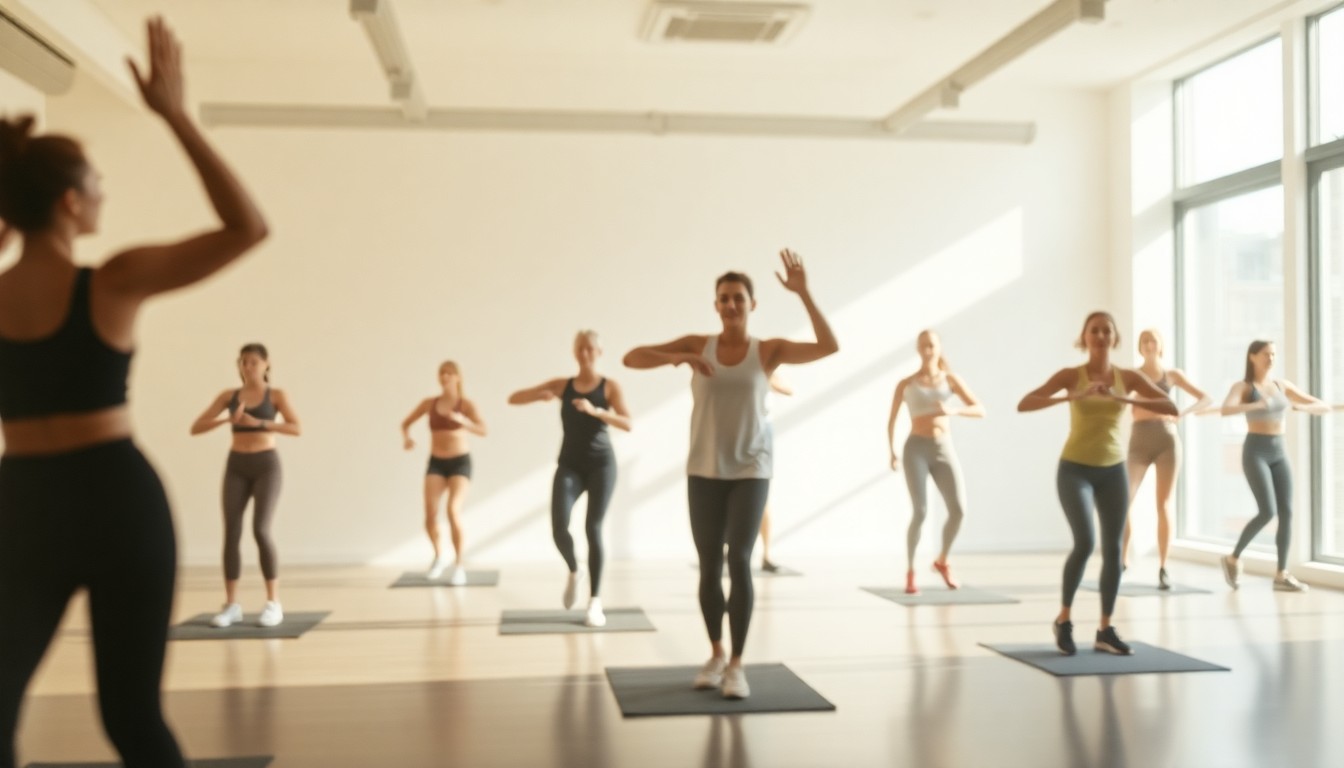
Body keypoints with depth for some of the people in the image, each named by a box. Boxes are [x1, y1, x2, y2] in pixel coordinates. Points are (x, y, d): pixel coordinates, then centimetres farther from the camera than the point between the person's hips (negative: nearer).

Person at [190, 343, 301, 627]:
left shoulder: (276, 395, 1)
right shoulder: (228, 396, 7)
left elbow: (295, 428, -13)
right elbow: (195, 428, 1)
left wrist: (258, 423, -22)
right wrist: (227, 419, -14)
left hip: (266, 465, -3)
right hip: (236, 466, 3)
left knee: (261, 530, -14)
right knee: (231, 533, -3)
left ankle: (273, 604, -6)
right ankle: (231, 605, 4)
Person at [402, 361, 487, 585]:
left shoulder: (466, 403, -7)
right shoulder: (429, 403, 4)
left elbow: (483, 431, -22)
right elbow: (405, 424, 14)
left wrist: (462, 420, -42)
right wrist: (406, 438, -10)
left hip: (460, 463, -3)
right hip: (436, 464, 3)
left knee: (453, 511, -25)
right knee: (430, 513, -15)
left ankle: (458, 565, -13)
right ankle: (439, 557, 13)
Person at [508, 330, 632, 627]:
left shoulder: (610, 387, 1)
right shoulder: (562, 385, 7)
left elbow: (628, 424, -13)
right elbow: (513, 399, 5)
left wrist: (596, 411, -27)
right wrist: (539, 395, -16)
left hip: (601, 463, -2)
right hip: (569, 464, 2)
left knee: (593, 528, -10)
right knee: (559, 528, -15)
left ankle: (595, 603, -1)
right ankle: (573, 571, 17)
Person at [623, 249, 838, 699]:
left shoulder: (768, 350, -3)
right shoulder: (697, 344, 0)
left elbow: (829, 346, -15)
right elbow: (631, 358, -5)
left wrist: (803, 294, -20)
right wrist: (677, 357, -22)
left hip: (751, 470, -2)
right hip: (704, 469, 2)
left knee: (739, 560, -13)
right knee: (709, 565, 7)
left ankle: (737, 664, -2)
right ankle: (716, 654, 26)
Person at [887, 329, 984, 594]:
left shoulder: (950, 378, 9)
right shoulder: (905, 384, 7)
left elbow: (980, 410, 1)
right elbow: (891, 421, 13)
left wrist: (954, 411, -19)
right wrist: (892, 453, -1)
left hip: (944, 451, 2)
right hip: (916, 449, -2)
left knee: (958, 511, -10)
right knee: (920, 513, -17)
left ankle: (942, 561, 18)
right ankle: (910, 572, 1)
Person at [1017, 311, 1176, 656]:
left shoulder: (1129, 377, 0)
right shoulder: (1071, 375, -9)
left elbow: (1171, 407, -11)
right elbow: (1024, 404, -19)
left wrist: (1127, 399, -24)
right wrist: (1072, 396, -30)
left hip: (1113, 470, 4)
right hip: (1075, 469, -4)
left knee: (1113, 549, 3)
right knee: (1084, 542, -18)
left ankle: (1105, 630, 15)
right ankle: (1064, 618, 4)